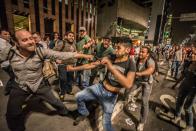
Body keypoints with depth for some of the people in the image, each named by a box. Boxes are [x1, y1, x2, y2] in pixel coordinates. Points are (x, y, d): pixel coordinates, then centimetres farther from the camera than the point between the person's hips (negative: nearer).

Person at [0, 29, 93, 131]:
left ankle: (64, 111, 45)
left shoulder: (40, 51, -24)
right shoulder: (9, 52, -18)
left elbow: (60, 55, -30)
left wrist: (82, 55, -35)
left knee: (54, 101, 12)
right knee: (12, 114, 15)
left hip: (39, 84, -2)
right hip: (19, 86, 2)